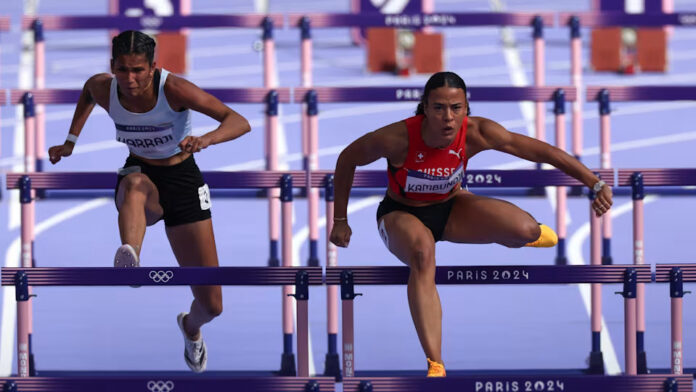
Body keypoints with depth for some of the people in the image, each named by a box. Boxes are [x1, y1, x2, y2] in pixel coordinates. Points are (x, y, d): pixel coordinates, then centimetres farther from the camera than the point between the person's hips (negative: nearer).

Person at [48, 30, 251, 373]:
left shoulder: (174, 89, -24)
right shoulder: (103, 88, -13)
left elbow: (241, 123, -30)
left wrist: (205, 139, -49)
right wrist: (71, 141, 8)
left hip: (182, 180, -1)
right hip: (140, 175, 1)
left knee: (211, 305, -1)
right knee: (135, 184, -43)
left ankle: (191, 327, 38)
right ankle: (129, 262, -70)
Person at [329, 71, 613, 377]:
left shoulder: (475, 133, -25)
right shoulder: (398, 138, -31)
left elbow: (541, 150, -20)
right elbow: (347, 160, -13)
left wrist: (596, 184, -24)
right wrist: (340, 221, -7)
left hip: (450, 207, 3)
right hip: (401, 214, -3)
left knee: (526, 230, -21)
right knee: (423, 252, -40)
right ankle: (435, 366, -41)